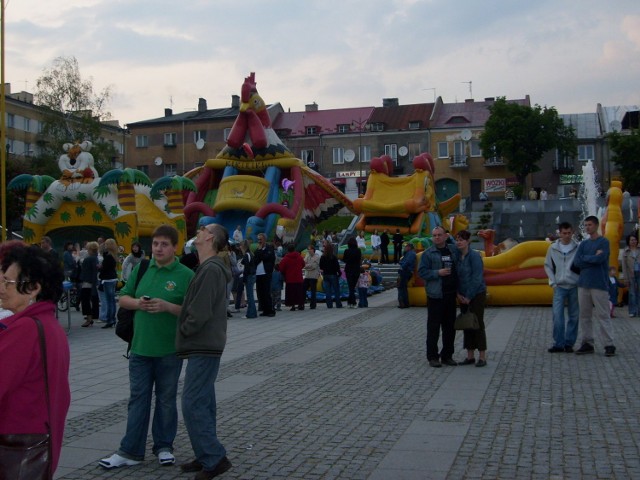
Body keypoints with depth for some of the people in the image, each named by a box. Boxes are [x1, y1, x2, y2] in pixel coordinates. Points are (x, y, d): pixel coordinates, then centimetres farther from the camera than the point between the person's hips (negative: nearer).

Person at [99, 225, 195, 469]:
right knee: (138, 398, 9)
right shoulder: (141, 269, 6)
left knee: (166, 399, 11)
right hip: (140, 347, 3)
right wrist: (137, 303, -9)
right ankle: (131, 451, 16)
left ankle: (164, 446, 25)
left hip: (169, 350, -3)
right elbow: (123, 298, 12)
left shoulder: (186, 275, -8)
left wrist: (167, 306, -24)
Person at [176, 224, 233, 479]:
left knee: (193, 404, -9)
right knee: (203, 403, 13)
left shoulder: (211, 270, -18)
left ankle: (214, 458, -3)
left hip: (204, 347, -10)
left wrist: (182, 332, -7)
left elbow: (200, 313, -22)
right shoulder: (209, 268, 15)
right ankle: (206, 457, 20)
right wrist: (186, 334, 12)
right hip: (204, 346, 10)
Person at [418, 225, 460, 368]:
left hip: (451, 295, 5)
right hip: (435, 295, -5)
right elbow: (422, 272, -8)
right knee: (433, 327, -1)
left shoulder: (454, 250, 9)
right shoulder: (428, 253, -3)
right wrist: (438, 273, -18)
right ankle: (432, 357, 8)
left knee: (450, 327, 11)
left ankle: (447, 355, 23)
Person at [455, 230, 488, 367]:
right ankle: (470, 356, 16)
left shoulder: (474, 256, -13)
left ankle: (482, 357, 6)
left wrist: (469, 296, -15)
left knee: (478, 324, -2)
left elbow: (477, 278, -16)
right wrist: (458, 294, -1)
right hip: (463, 296, 6)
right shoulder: (457, 257, 6)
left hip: (476, 294, -6)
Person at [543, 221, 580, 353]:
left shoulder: (578, 247, -2)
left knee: (573, 316, 5)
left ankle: (569, 343, 14)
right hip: (559, 287, 1)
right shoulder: (553, 248, 3)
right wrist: (553, 282, 2)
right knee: (557, 316, -7)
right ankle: (558, 343, 1)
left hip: (574, 287, 0)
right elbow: (548, 266, 9)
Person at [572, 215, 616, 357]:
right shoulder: (583, 244, 13)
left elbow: (600, 259, -17)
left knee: (603, 315, -5)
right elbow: (576, 262, 2)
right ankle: (587, 344, 14)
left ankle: (609, 345, -2)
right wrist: (593, 258, -7)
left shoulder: (603, 242, -2)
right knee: (585, 316, 8)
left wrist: (585, 257, -2)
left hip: (599, 284, -6)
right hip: (583, 284, 6)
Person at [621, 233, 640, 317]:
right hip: (631, 275, -1)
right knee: (632, 293, 1)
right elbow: (624, 266, 3)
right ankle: (632, 311, 6)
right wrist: (626, 278, -2)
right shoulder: (625, 252, 5)